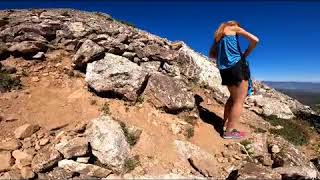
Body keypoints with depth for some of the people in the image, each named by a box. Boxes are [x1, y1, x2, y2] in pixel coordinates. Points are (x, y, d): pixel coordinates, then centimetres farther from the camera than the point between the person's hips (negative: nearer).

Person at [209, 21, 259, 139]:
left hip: (224, 69, 7)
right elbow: (255, 40, -5)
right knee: (239, 100, -2)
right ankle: (230, 131, -3)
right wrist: (245, 54, 6)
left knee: (233, 97, 20)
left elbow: (211, 55, 25)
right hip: (237, 65, -7)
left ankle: (225, 124, 21)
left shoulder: (218, 34, 24)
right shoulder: (235, 28, 7)